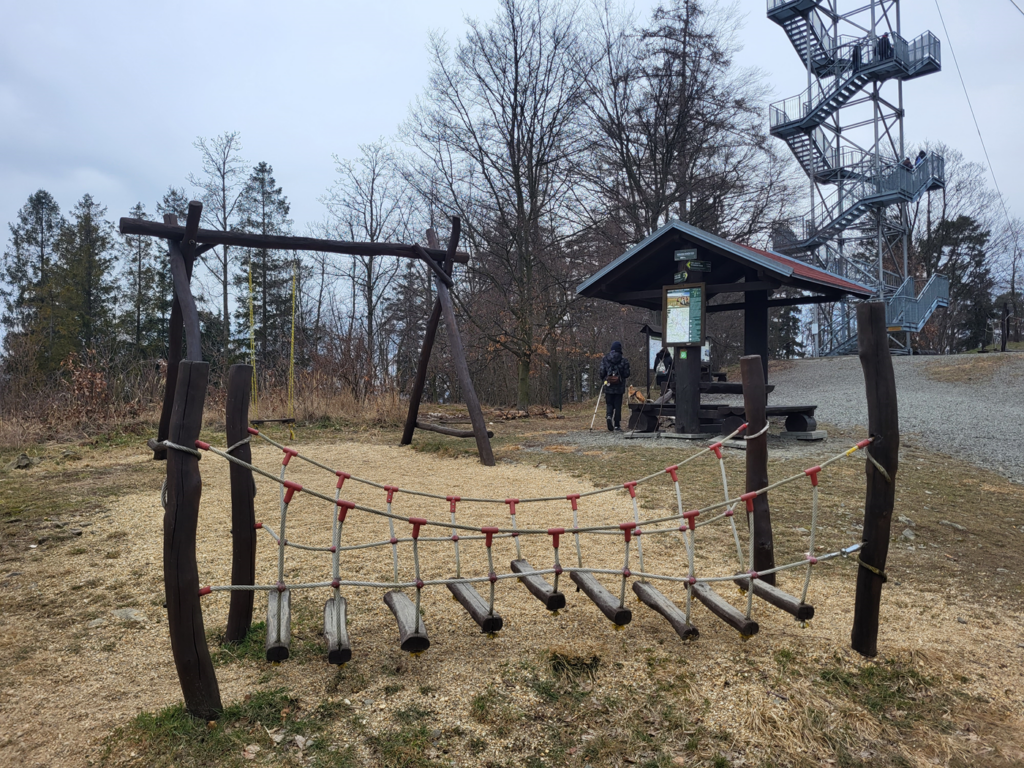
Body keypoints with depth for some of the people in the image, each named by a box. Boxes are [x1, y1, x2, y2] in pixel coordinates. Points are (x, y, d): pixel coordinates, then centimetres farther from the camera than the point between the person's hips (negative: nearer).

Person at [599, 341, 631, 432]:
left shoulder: (605, 359, -2)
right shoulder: (623, 361, -5)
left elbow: (601, 373, -3)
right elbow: (626, 374, -4)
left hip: (608, 387, 1)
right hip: (619, 387, -1)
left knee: (609, 404, 13)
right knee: (618, 405, 6)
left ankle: (608, 416, -17)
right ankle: (616, 426, 6)